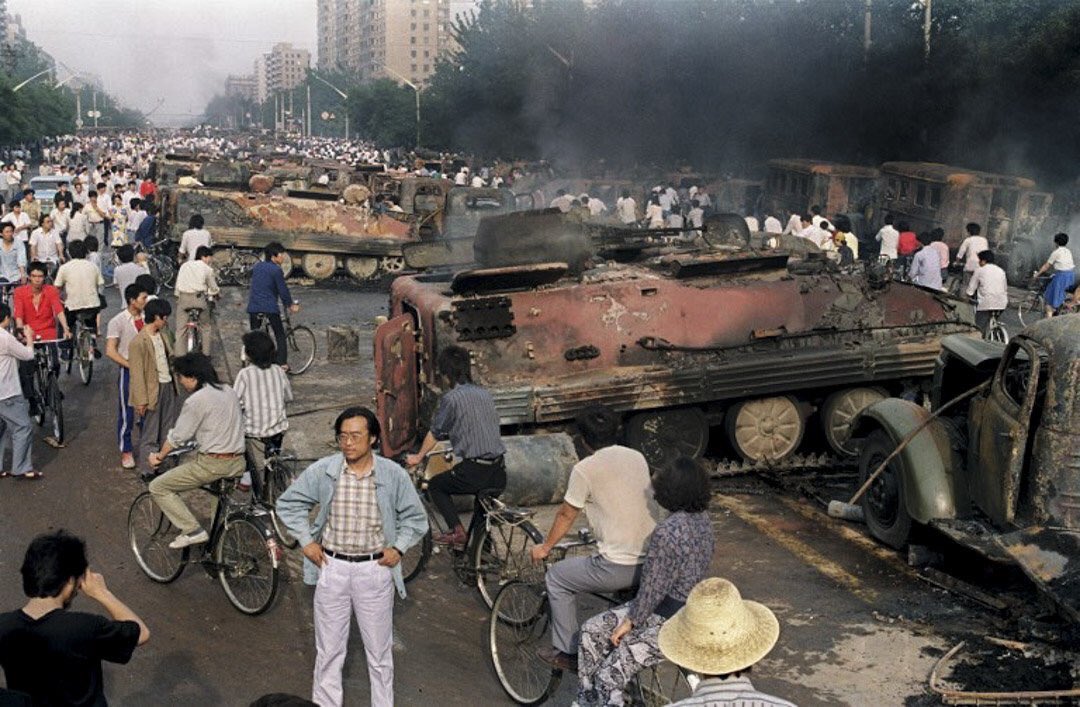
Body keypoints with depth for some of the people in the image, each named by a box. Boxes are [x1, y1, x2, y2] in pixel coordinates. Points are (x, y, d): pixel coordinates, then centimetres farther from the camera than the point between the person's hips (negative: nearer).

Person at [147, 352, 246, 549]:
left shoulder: (196, 401, -13)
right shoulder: (230, 392, 10)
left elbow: (177, 437, -6)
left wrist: (159, 456, 11)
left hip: (212, 464, -8)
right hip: (238, 463, 8)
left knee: (158, 487, 4)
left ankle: (192, 530, -1)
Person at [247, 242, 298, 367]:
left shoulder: (257, 266, 13)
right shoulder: (276, 270, -9)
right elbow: (283, 290, -7)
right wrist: (290, 305, 6)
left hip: (254, 306, 6)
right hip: (270, 307, -6)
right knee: (280, 335, 5)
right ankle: (282, 363, 0)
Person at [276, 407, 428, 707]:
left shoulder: (393, 475, -9)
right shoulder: (322, 471, -8)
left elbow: (415, 518, 5)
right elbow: (288, 503, 7)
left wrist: (398, 548, -6)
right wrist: (306, 540, 1)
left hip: (375, 570, -1)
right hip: (332, 568, 1)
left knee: (380, 651, 11)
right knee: (328, 651, 12)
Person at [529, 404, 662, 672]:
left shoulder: (584, 469, -9)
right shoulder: (637, 457, 9)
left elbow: (566, 515, 3)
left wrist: (545, 547, 21)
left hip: (619, 567, -6)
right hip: (655, 563, 7)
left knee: (556, 577, 16)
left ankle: (567, 652, 21)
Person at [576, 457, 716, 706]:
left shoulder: (668, 533, -28)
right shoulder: (702, 518, -1)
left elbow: (652, 589, -20)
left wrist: (631, 621, -7)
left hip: (670, 622, -10)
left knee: (609, 676, -12)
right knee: (591, 631, 15)